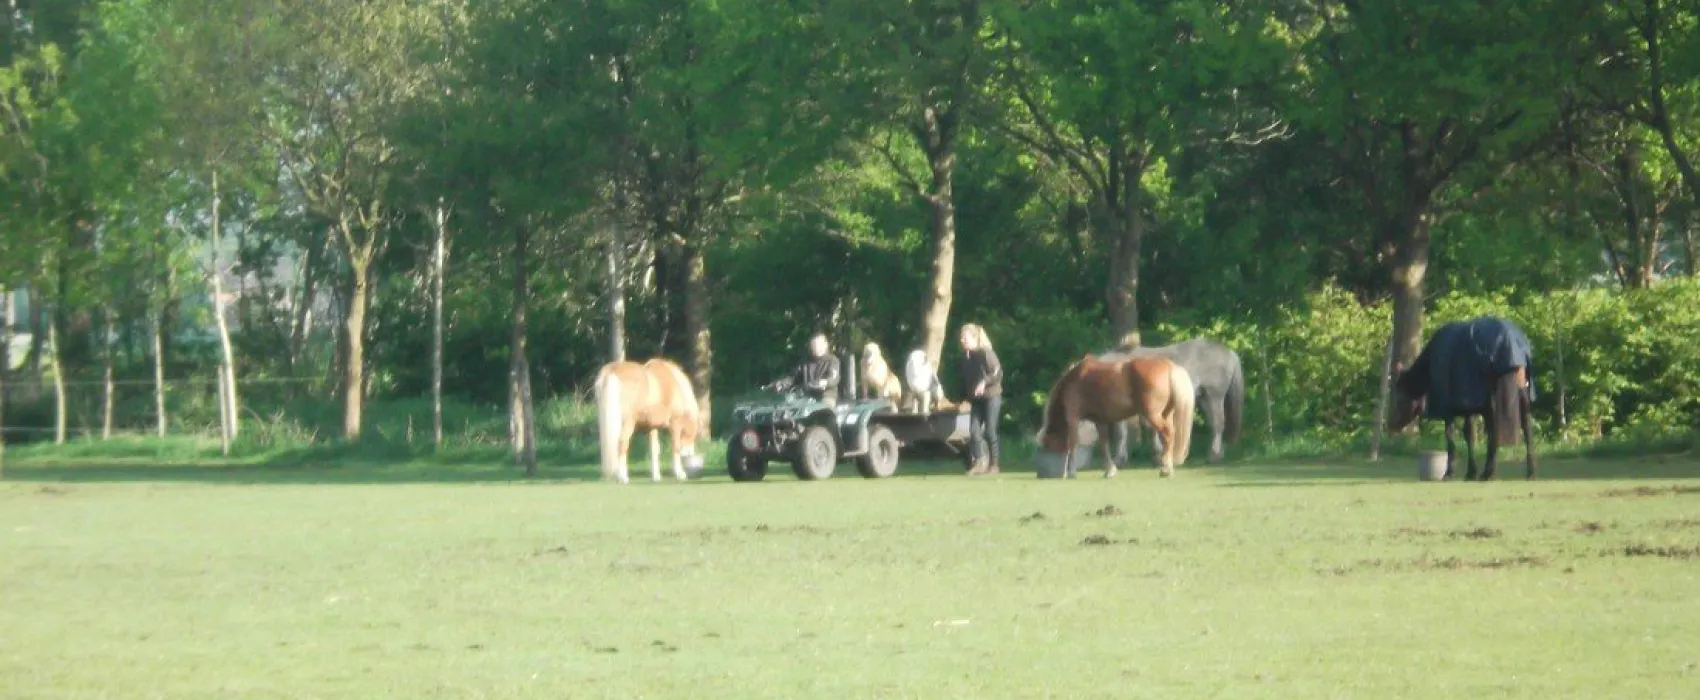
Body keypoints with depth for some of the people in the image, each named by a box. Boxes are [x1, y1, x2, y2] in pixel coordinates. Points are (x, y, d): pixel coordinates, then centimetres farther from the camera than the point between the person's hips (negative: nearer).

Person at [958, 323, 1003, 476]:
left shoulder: (986, 353, -12)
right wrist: (965, 395, 10)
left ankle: (993, 464, 7)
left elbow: (998, 373, -17)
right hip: (976, 399, 6)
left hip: (991, 396, -6)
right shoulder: (965, 356, 9)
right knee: (974, 430, -3)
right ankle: (979, 462, 0)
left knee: (990, 431, -3)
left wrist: (985, 382, -30)